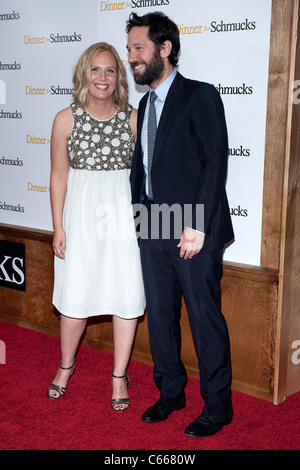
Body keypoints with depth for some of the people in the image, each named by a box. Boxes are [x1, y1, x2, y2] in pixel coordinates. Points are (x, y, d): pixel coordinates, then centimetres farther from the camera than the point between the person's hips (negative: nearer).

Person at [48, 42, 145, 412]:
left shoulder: (134, 118, 1)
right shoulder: (66, 119, 0)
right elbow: (59, 176, 3)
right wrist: (58, 227, 0)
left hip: (124, 213, 0)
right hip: (81, 213, 0)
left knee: (126, 295, 4)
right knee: (75, 297, 6)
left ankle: (119, 375, 22)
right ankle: (66, 364, 33)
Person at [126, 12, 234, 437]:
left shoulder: (200, 96, -7)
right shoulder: (145, 104, 16)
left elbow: (216, 162, -13)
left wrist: (197, 225, -18)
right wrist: (137, 211, 8)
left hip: (193, 230, -7)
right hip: (152, 227, 7)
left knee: (205, 318, 1)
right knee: (159, 314, 13)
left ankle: (217, 406, 17)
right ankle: (171, 392, 31)